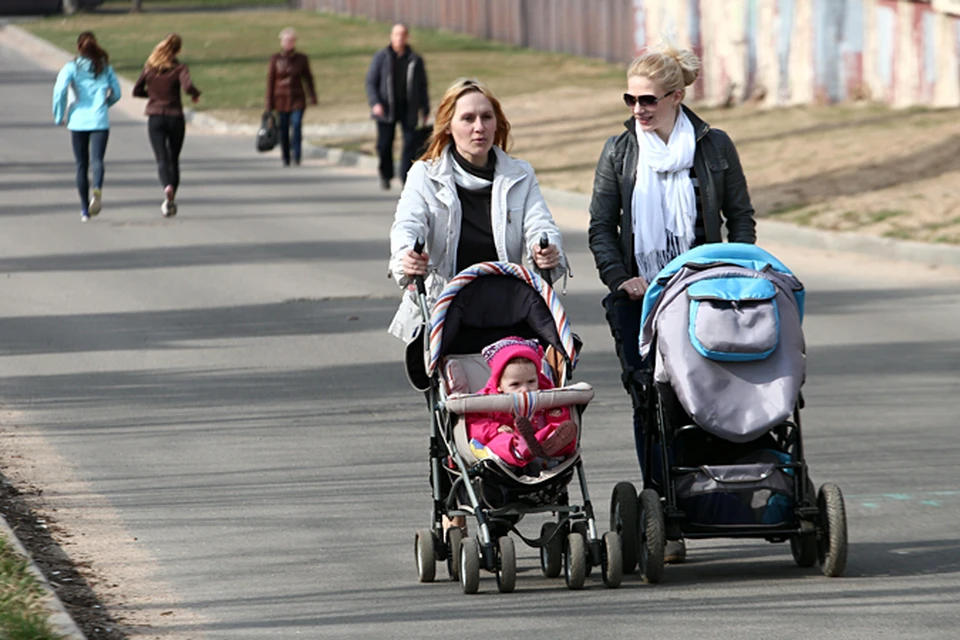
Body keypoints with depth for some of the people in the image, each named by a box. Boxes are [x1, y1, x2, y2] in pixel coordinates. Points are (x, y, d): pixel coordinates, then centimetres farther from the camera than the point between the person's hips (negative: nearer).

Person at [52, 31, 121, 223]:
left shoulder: (72, 67, 0)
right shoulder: (105, 68, 8)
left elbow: (60, 90, -12)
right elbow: (116, 93, 11)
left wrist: (59, 116, 0)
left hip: (78, 121, 0)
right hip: (100, 121, 0)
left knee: (81, 165, 11)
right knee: (97, 159, -13)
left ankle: (85, 209, 15)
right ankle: (97, 189, -45)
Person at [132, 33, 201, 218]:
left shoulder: (149, 68, 1)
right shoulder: (179, 68, -7)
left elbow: (136, 91, 4)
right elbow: (187, 86, -24)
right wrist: (196, 94, -3)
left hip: (155, 118, 0)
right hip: (175, 117, 0)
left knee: (162, 159, -6)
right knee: (174, 159, 14)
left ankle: (167, 187, -34)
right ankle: (171, 201, 14)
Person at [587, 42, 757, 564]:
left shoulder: (714, 147, 4)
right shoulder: (619, 152, 7)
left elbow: (741, 217, 10)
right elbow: (600, 226, 8)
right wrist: (620, 278, -6)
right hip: (639, 298, 1)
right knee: (649, 404, -3)